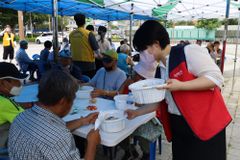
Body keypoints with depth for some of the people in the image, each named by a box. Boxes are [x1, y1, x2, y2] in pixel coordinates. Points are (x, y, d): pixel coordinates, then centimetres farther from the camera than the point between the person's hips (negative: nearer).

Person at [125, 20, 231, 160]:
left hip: (205, 124, -6)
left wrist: (180, 86, -27)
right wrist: (137, 113, 13)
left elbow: (216, 77, -18)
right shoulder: (161, 69, 7)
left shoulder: (188, 51, -14)